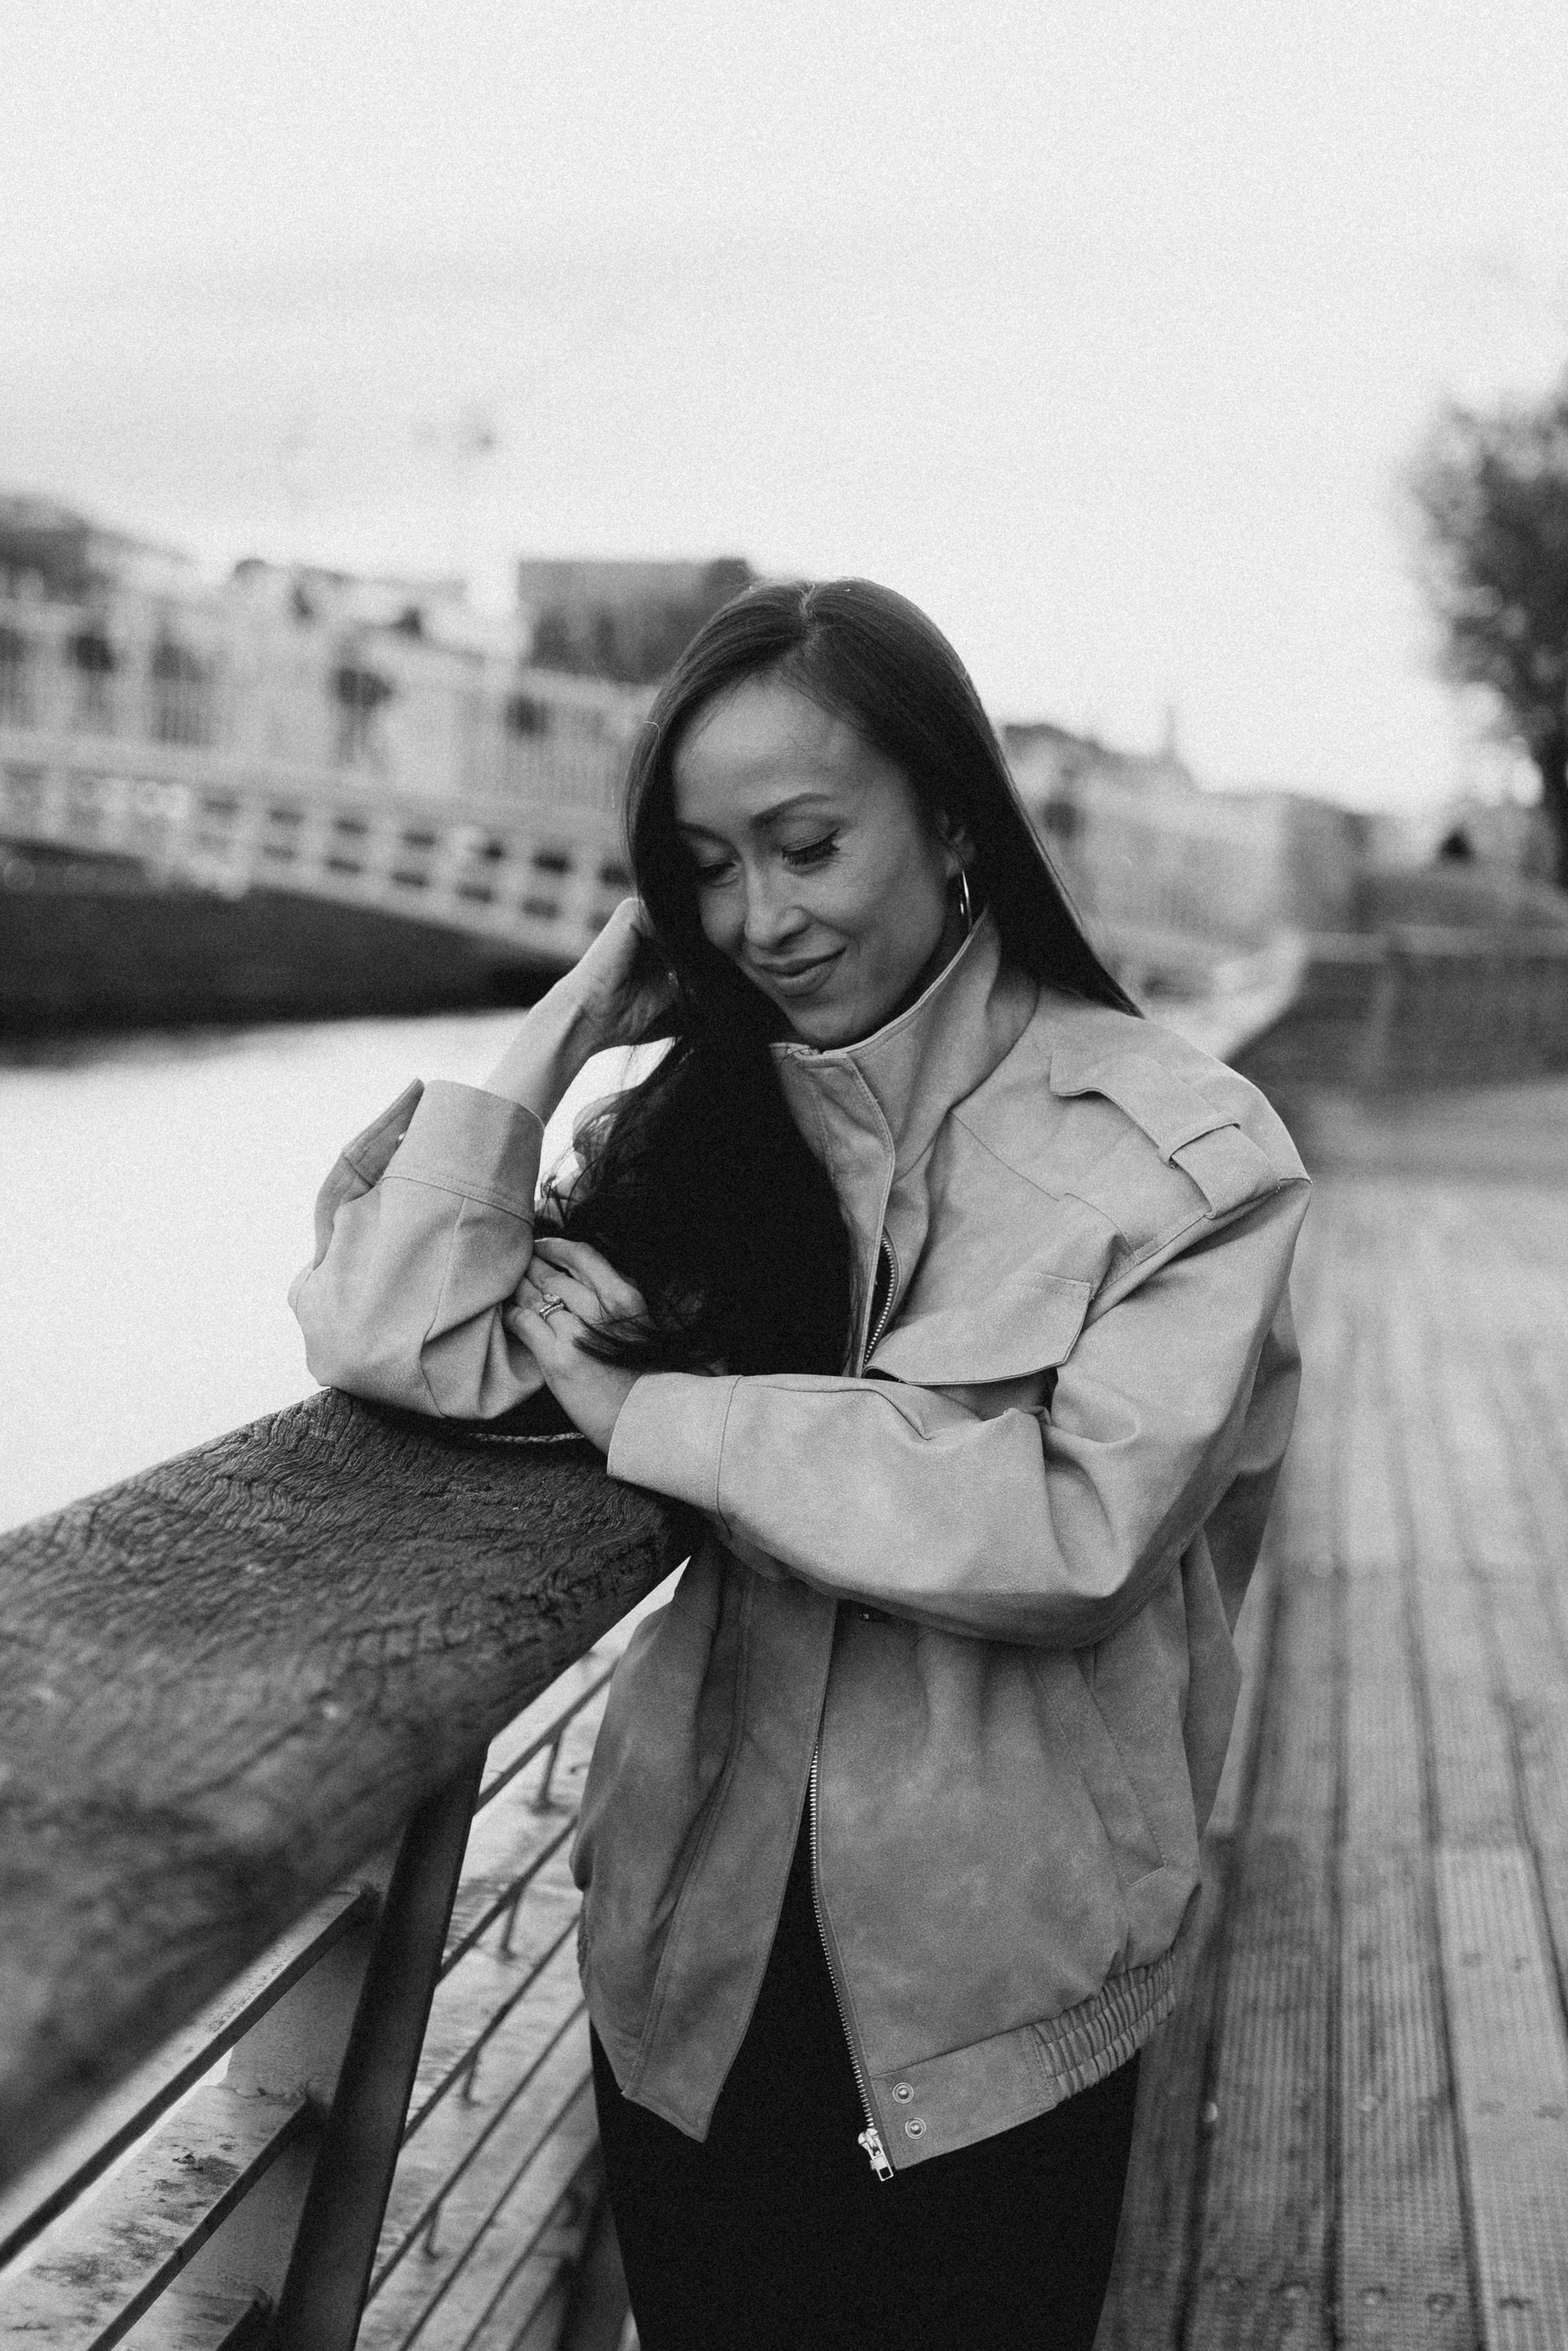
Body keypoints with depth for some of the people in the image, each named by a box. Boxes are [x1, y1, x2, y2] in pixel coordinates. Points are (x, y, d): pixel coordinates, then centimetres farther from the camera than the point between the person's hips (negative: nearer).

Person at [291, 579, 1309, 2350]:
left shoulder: (1181, 1153, -13)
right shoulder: (699, 1124, -1)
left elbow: (1079, 1528, -24)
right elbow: (389, 1339, -10)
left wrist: (649, 1416, -17)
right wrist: (578, 1011, -9)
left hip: (993, 2002, -3)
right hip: (695, 1955, 3)